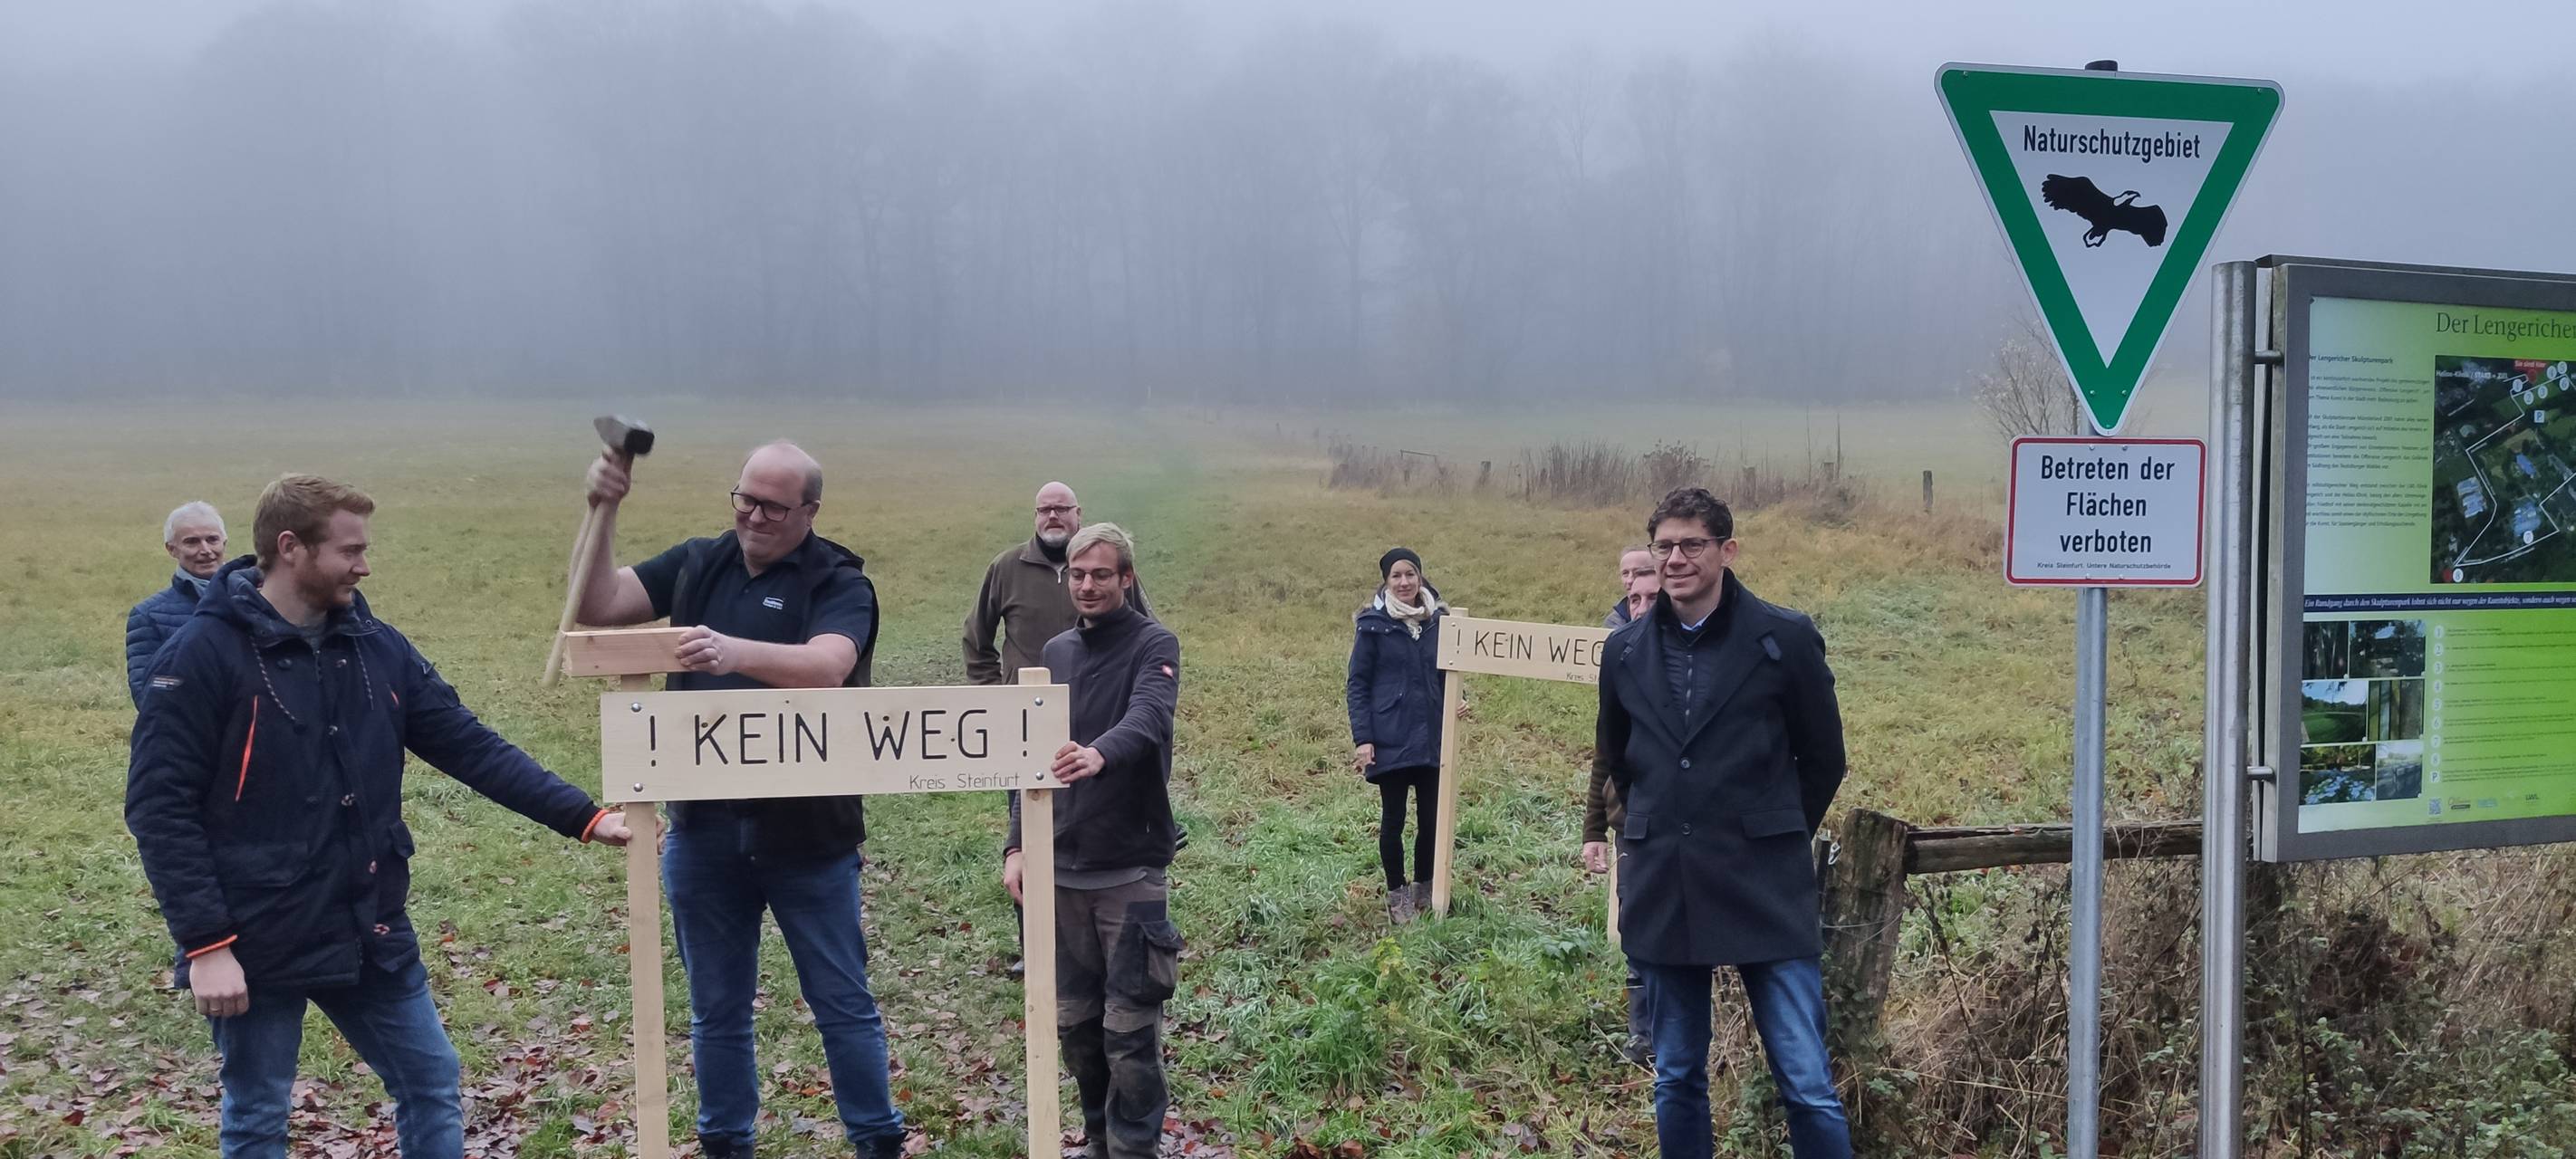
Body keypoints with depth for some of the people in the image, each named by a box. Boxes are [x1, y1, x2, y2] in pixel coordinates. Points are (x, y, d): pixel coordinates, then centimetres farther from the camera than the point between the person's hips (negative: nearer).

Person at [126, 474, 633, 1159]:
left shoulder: (378, 649, 4)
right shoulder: (202, 655, -13)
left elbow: (472, 748, 4)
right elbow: (159, 807, -14)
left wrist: (584, 817, -5)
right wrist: (206, 944, -19)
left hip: (370, 933, 5)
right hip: (259, 943, -5)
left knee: (432, 1084, 11)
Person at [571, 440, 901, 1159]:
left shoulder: (838, 583, -7)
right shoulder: (696, 565, 7)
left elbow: (827, 667, -26)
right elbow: (598, 606, 0)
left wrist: (734, 651, -43)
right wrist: (604, 513, -12)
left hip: (806, 831, -4)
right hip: (703, 829, 4)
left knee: (843, 1004, 7)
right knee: (717, 1011, 15)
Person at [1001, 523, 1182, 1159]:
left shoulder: (1154, 644, -6)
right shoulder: (1055, 652, 11)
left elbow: (1148, 718, -26)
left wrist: (1101, 754, -47)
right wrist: (1016, 845, 4)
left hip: (1131, 869, -5)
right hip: (1061, 866, 5)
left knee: (1130, 1029, -3)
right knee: (1076, 1021, 12)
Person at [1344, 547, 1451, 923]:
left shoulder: (1438, 620, 5)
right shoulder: (1374, 623, -5)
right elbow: (1357, 684, -4)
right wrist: (1362, 738, -11)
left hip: (1431, 737, 3)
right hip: (1389, 739, -3)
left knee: (1431, 818, 7)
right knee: (1393, 819, 5)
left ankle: (1424, 891, 24)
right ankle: (1396, 895, 18)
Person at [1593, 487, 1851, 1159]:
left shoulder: (1786, 639, -5)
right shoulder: (1625, 650, 6)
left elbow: (1823, 759, 6)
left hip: (1764, 887, -3)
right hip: (1662, 890, 4)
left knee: (1806, 1083, -4)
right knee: (1676, 1077, 12)